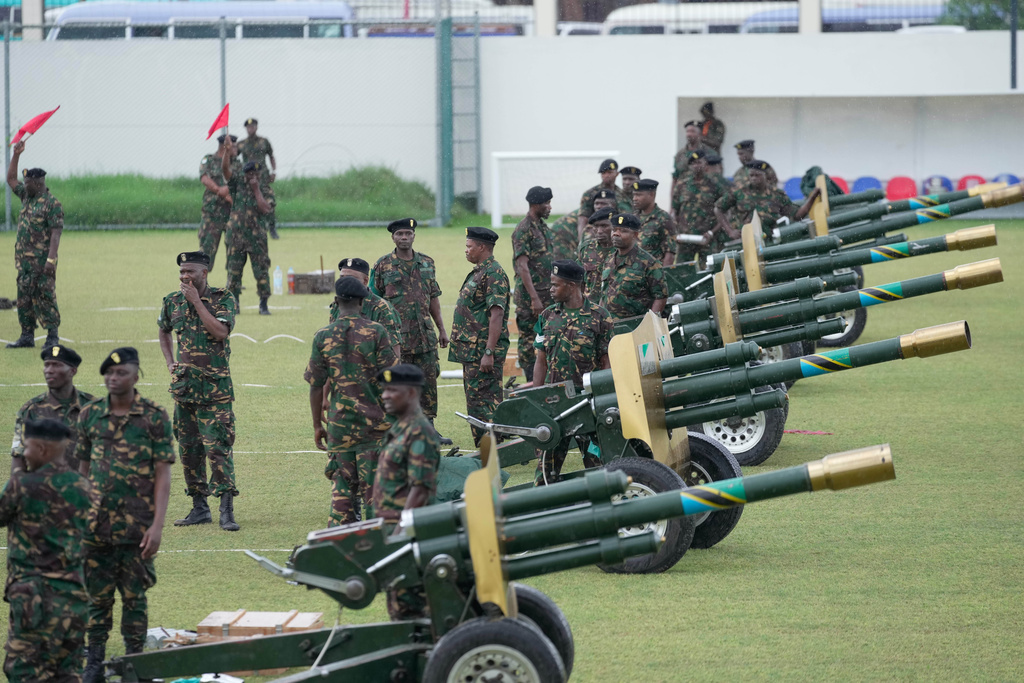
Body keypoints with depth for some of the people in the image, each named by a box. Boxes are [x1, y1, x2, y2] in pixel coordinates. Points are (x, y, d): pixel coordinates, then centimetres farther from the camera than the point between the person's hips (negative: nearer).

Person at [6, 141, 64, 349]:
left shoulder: (52, 204, -12)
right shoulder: (26, 197, 13)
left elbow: (55, 234, -18)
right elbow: (11, 179, 24)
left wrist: (51, 259, -25)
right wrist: (16, 154, 15)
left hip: (42, 261, -8)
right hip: (24, 260, 8)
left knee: (45, 298, -7)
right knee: (24, 298, 9)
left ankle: (52, 338, -3)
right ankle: (27, 336, 14)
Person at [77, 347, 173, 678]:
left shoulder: (155, 417, -3)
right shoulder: (89, 415, 4)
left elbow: (162, 475, -4)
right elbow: (82, 470, 11)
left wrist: (157, 525, -11)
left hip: (137, 526, -2)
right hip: (97, 525, 2)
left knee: (134, 596, 5)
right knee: (98, 595, 6)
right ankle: (94, 662, 15)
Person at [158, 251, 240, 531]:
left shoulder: (223, 299, -6)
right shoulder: (172, 302, 7)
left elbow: (220, 332, -22)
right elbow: (164, 332, 26)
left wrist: (197, 301, -18)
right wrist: (169, 363, 12)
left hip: (215, 385, -5)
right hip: (184, 384, 5)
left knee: (218, 446, -12)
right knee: (188, 448, 8)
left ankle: (227, 510, -12)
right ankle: (199, 507, 17)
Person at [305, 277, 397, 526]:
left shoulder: (323, 337, -1)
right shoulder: (376, 332, -7)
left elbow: (316, 386, 3)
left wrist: (317, 425, 13)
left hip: (339, 424, 2)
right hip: (374, 421, -2)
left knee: (342, 487, 9)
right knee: (374, 485, 3)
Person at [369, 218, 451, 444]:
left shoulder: (427, 263, 10)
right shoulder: (383, 265, -2)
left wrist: (441, 328, 13)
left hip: (424, 333, 4)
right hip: (396, 336, -4)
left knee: (428, 381, 5)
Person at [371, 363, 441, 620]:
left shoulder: (419, 433, -17)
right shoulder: (399, 428, 14)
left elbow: (421, 490, -22)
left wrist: (399, 532, -24)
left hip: (406, 529, -10)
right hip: (391, 524, 10)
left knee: (406, 602, -7)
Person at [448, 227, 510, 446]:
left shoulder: (493, 274, -15)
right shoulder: (478, 272, 18)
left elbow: (496, 315, -22)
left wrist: (489, 352, -26)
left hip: (483, 352, -11)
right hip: (471, 351, 11)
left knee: (483, 400, -11)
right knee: (474, 400, 13)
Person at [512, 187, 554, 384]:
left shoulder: (543, 227, 13)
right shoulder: (523, 230, -13)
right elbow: (522, 266, -18)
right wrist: (534, 298, -22)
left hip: (547, 292, 8)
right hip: (529, 293, -8)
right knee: (528, 338, -2)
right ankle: (531, 381, 1)